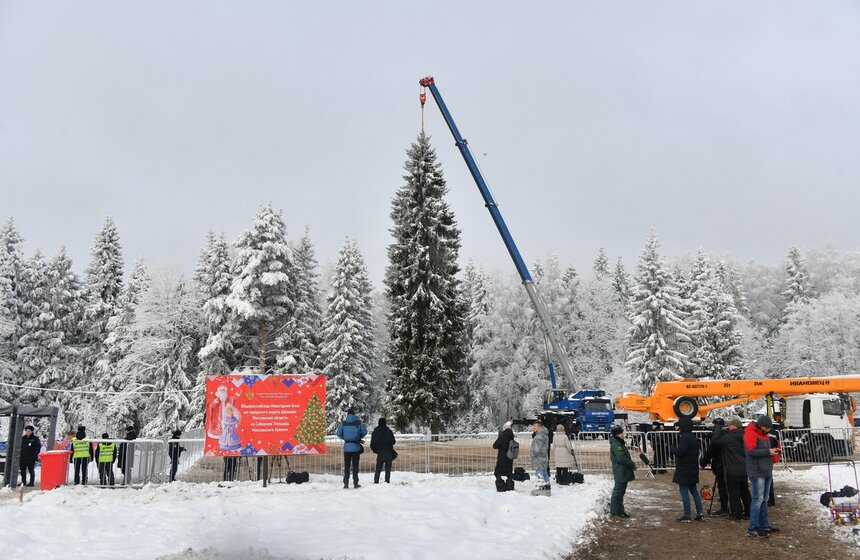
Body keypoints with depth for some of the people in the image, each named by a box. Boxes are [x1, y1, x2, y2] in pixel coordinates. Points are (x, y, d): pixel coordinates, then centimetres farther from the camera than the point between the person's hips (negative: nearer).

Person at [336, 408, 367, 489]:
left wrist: (345, 438, 12)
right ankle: (355, 483, 6)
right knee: (355, 466, 6)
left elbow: (339, 433, -2)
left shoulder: (343, 423, 1)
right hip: (356, 447, -1)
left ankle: (346, 483, 6)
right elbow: (364, 431, -5)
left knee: (346, 466, 8)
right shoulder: (358, 422, -3)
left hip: (347, 447, 1)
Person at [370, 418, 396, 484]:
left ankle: (376, 481, 0)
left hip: (380, 453, 1)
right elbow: (393, 442, -6)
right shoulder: (389, 431, -5)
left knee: (378, 469, 9)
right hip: (388, 453, -1)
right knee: (388, 468, 5)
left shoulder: (375, 432, 1)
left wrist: (375, 450, 17)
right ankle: (387, 481, -2)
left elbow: (372, 444, 2)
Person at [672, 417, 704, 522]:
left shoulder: (684, 437, -18)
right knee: (693, 490, 15)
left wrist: (673, 449, -8)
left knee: (684, 491, -4)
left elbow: (681, 451, -26)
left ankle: (686, 516, -3)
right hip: (693, 469, 9)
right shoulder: (693, 437, 11)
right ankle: (700, 514, 15)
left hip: (684, 470, -9)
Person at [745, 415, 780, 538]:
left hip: (766, 471, 10)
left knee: (764, 499, 15)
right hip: (757, 472, -10)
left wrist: (773, 452, 6)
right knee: (758, 499, -12)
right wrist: (768, 452, -19)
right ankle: (752, 529, -11)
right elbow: (751, 451, -21)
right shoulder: (750, 433, -11)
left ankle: (764, 524, 24)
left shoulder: (764, 434, 19)